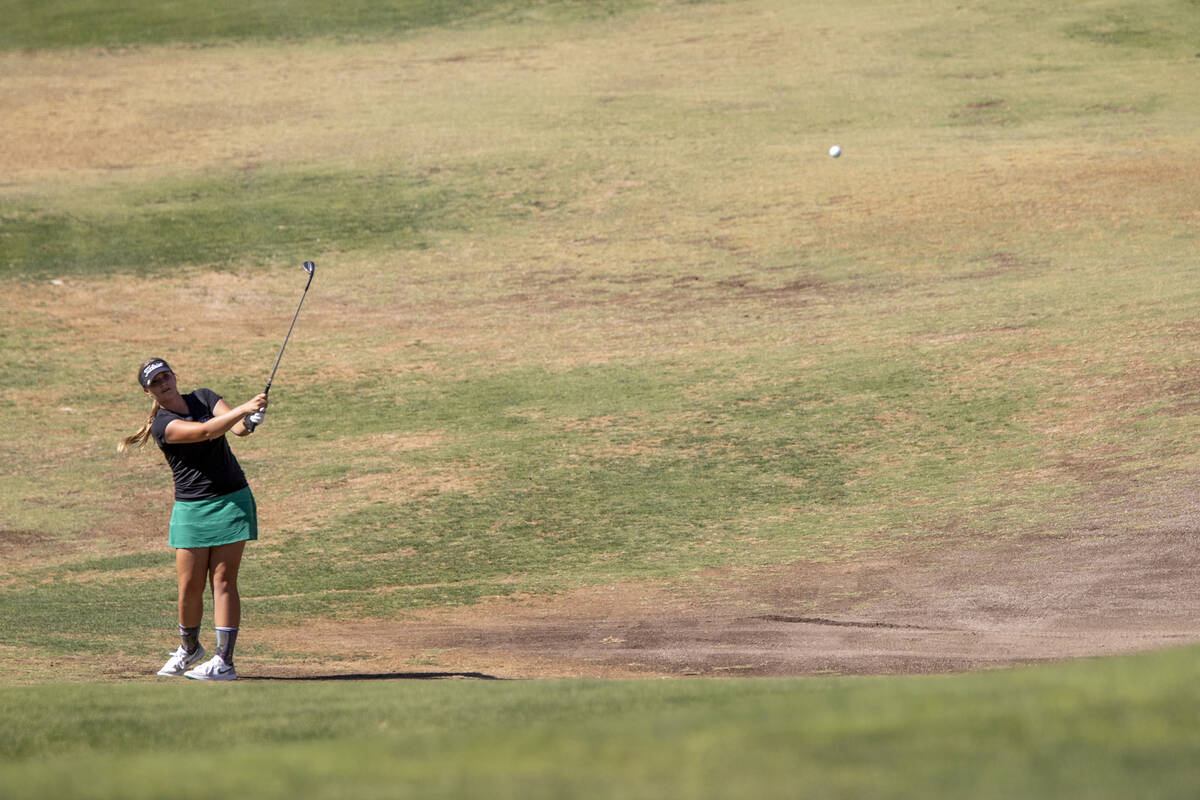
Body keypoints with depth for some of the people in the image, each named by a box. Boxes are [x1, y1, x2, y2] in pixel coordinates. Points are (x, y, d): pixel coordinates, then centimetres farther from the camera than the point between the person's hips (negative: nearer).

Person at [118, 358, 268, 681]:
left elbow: (235, 426, -11)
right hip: (191, 508, -1)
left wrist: (246, 424, -35)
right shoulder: (161, 425, -7)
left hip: (232, 500, 1)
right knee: (190, 586, 0)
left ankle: (224, 661, -6)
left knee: (223, 581, -5)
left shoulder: (204, 398, 5)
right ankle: (189, 649, 26)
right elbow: (205, 431, -24)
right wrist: (244, 409, -33)